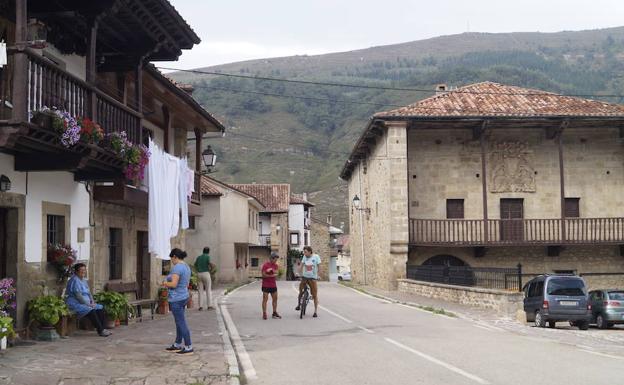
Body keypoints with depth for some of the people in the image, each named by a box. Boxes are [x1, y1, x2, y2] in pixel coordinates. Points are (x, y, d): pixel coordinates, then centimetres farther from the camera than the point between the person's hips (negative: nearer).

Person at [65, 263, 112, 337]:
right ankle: (101, 331, -25)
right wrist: (88, 304, -19)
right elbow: (78, 296, -21)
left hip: (85, 304, 10)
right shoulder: (75, 280, -15)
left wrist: (92, 302, 1)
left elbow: (88, 293, 19)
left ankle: (101, 329, -7)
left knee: (101, 308, -2)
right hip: (75, 304, -10)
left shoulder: (83, 280, 16)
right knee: (91, 311, -30)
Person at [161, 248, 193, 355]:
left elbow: (174, 284, -26)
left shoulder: (177, 267, -19)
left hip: (176, 299, -10)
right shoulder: (186, 267, 10)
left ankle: (189, 348, 0)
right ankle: (177, 345, 27)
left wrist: (165, 283, -6)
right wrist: (169, 284, 16)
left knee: (181, 323, -4)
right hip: (184, 297, 10)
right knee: (179, 322, 18)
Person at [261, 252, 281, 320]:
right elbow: (263, 275, -14)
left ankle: (274, 313, 17)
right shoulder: (265, 265, -9)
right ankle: (264, 314, -6)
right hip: (266, 285, -6)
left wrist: (271, 269, -26)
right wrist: (272, 275, -13)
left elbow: (276, 272, -8)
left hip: (273, 285, 6)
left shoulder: (276, 265, 9)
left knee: (275, 298, 8)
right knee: (265, 299, -5)